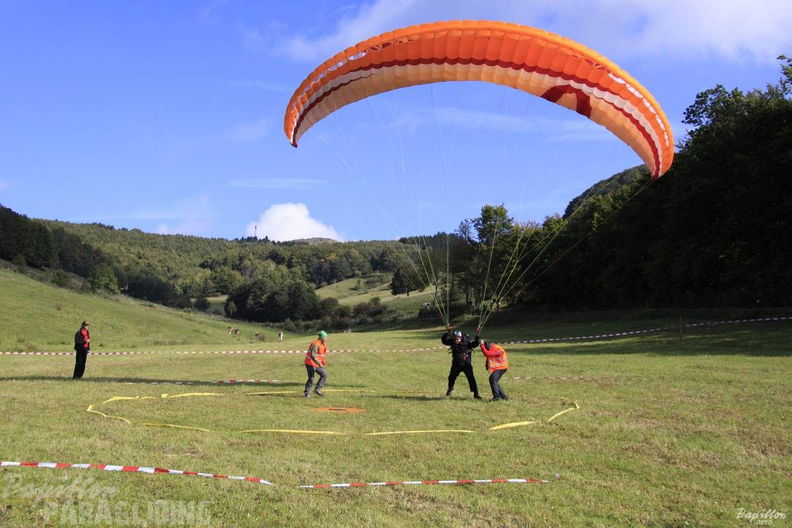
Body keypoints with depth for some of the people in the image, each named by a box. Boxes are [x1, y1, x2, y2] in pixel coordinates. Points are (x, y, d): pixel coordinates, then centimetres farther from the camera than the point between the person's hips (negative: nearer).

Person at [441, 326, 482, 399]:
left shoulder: (466, 342, -17)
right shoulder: (452, 342, -9)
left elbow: (475, 343, -26)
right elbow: (444, 340, -16)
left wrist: (477, 335, -40)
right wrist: (448, 332, -30)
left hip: (466, 364, -3)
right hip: (456, 364, 3)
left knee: (471, 378, -7)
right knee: (451, 377, 11)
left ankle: (475, 394, 4)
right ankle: (450, 388, 43)